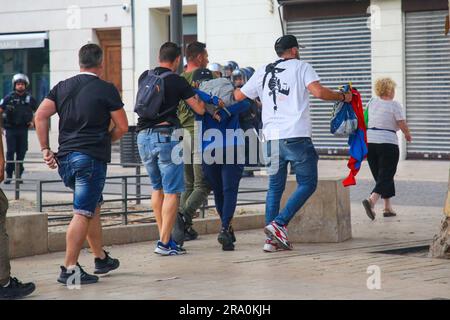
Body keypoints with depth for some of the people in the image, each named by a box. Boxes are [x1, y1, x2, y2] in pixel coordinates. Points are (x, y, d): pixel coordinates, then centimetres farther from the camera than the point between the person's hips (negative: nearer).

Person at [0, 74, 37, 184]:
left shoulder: (29, 99, 5)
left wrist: (32, 122, 5)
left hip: (23, 129, 2)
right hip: (11, 129, -2)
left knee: (21, 152, 4)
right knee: (10, 152, -4)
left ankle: (19, 175, 13)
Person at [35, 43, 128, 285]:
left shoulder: (62, 87, 10)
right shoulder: (106, 89, -4)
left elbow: (41, 115, 2)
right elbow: (122, 127, -4)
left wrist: (45, 149, 5)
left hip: (65, 158, 6)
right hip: (93, 158, -6)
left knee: (94, 205, 22)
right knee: (82, 213, -6)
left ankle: (101, 259, 30)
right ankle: (69, 269, -11)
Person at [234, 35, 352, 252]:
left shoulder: (263, 72, 16)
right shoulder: (301, 67, 4)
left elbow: (238, 96, 20)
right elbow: (318, 92, -11)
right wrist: (342, 96, 3)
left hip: (272, 137, 5)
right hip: (297, 136, -5)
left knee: (275, 187, 12)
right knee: (308, 184, 4)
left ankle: (271, 239, 7)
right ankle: (278, 224, -12)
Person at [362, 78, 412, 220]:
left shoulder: (372, 103, 9)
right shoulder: (394, 105, -7)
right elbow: (402, 125, -9)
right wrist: (408, 135, 10)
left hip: (369, 141, 6)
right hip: (387, 142, -6)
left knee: (380, 176, 15)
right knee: (386, 177, -4)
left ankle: (388, 208, 18)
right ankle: (371, 200, -26)